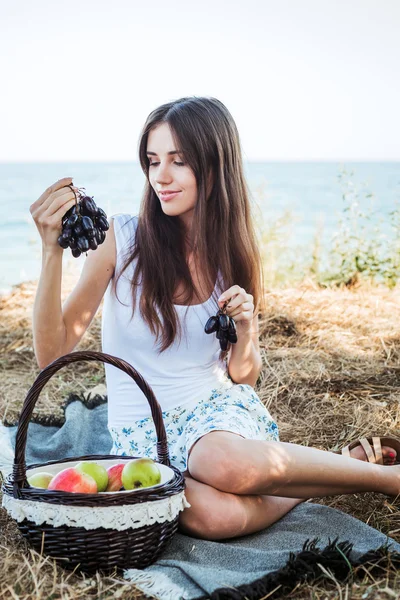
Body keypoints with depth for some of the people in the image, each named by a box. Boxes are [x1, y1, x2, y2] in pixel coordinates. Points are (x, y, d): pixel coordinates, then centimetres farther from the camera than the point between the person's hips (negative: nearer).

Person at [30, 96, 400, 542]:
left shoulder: (234, 255, 2)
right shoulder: (121, 238, -7)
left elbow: (243, 376, 8)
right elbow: (51, 353, -13)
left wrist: (245, 329, -14)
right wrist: (52, 249, -25)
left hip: (217, 405, 1)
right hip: (142, 428, -1)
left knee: (225, 462, -38)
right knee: (216, 515, -35)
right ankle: (331, 471, -8)